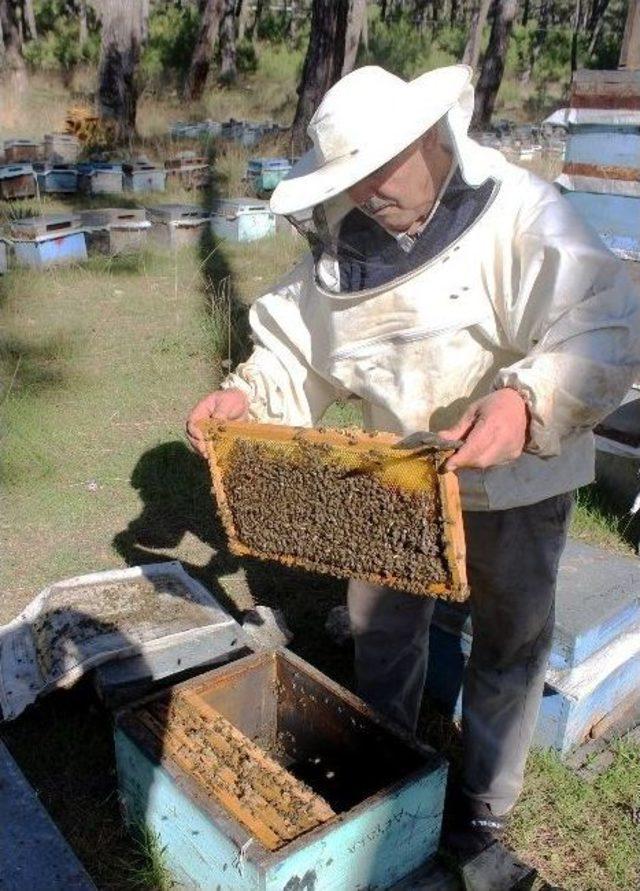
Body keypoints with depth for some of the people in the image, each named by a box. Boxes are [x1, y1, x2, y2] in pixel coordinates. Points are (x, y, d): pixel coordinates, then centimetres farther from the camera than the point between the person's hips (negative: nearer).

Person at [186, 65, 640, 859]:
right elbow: (296, 351, 0)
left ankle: (484, 802, 40)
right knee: (381, 624, 20)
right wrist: (243, 396, -18)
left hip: (515, 482, -4)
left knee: (508, 643, 14)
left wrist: (527, 403, -48)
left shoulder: (521, 216, -22)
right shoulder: (344, 245, -5)